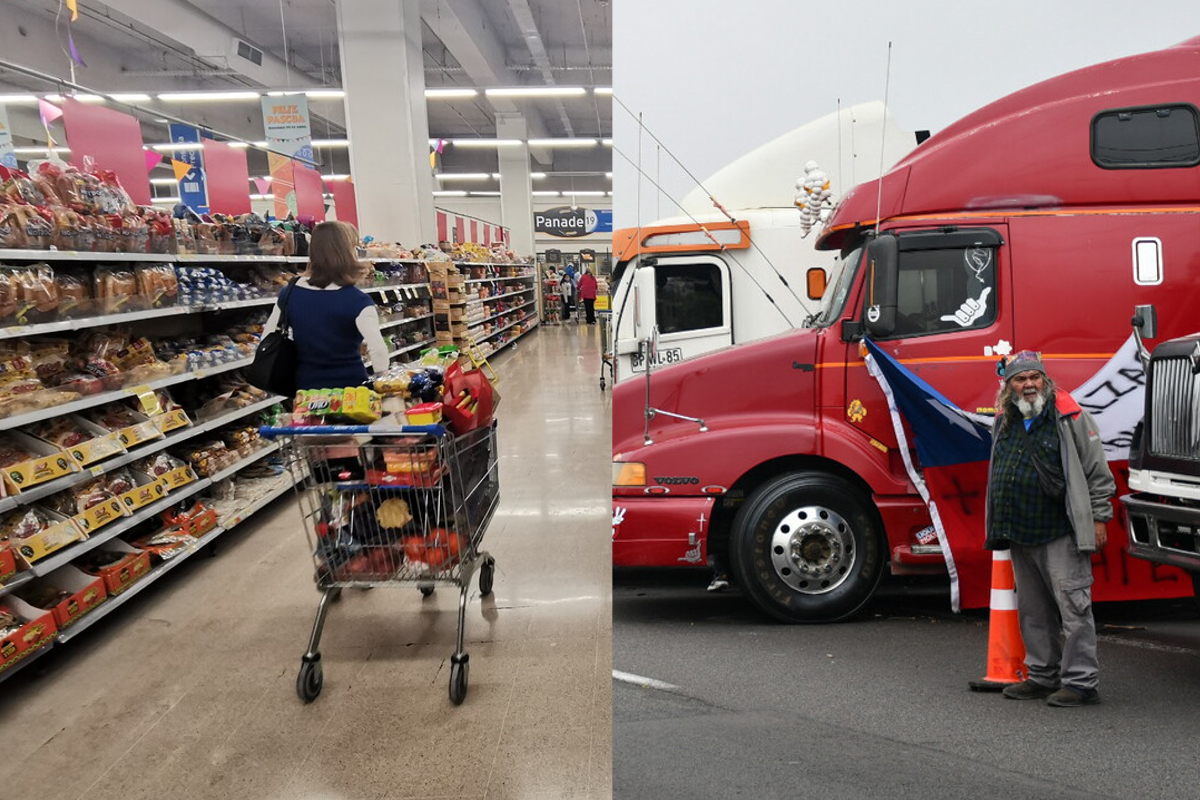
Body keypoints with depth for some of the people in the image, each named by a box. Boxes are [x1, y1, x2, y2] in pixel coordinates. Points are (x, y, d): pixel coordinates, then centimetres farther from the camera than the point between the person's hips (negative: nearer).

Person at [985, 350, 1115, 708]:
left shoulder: (1070, 417, -5)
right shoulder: (1004, 421, 12)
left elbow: (1097, 472, -4)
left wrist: (1098, 518, -8)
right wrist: (999, 526, 23)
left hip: (1061, 533, -6)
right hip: (1019, 534, 6)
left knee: (1072, 605, -4)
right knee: (1033, 610, 14)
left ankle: (1081, 682, 7)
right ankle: (1043, 677, 25)